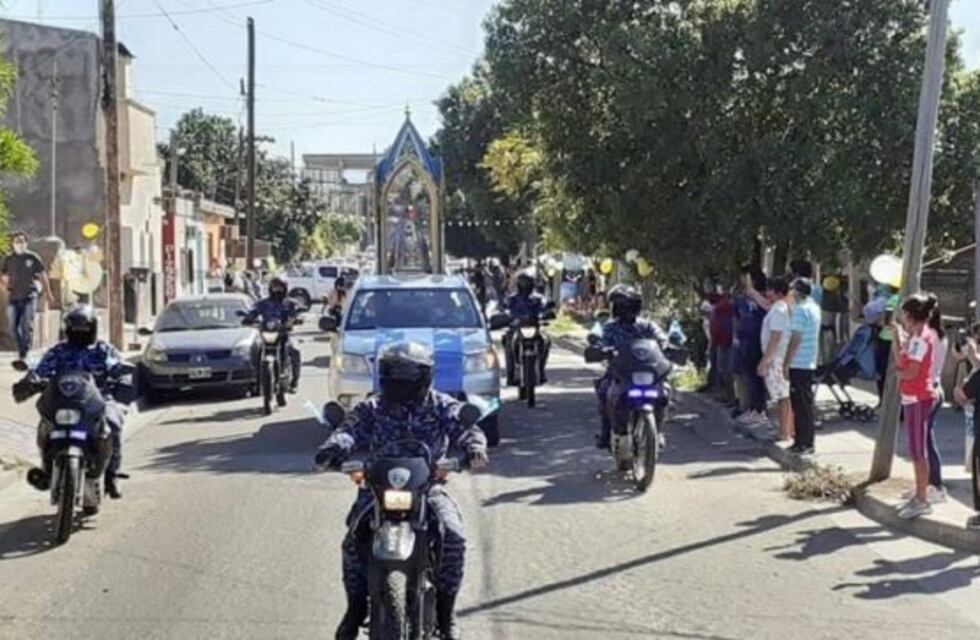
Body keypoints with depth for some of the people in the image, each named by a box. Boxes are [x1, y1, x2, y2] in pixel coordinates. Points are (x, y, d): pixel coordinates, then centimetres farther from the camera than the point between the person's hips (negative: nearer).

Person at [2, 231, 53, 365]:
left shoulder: (33, 258, -1)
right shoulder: (8, 260, 6)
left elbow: (43, 275, 7)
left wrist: (48, 293, 11)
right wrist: (6, 285, -7)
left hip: (29, 297, -3)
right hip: (13, 298, 3)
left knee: (27, 326, -10)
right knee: (13, 327, 6)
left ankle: (23, 355, -9)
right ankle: (22, 349, 28)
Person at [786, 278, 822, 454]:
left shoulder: (800, 309, -15)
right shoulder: (814, 307, 13)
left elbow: (796, 338, -18)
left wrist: (787, 362, -15)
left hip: (798, 363, -9)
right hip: (810, 362, 9)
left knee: (801, 403, -5)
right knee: (805, 402, 13)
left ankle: (805, 443, -2)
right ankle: (803, 441, 18)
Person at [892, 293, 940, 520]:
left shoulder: (920, 338, -18)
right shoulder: (918, 336, 11)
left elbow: (911, 372, -21)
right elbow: (901, 360, 11)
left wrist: (897, 373, -2)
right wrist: (898, 335, 11)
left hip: (918, 399, -10)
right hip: (913, 398, 10)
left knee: (918, 450, -5)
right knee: (916, 450, 15)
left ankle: (922, 501, -1)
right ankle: (920, 495, 23)